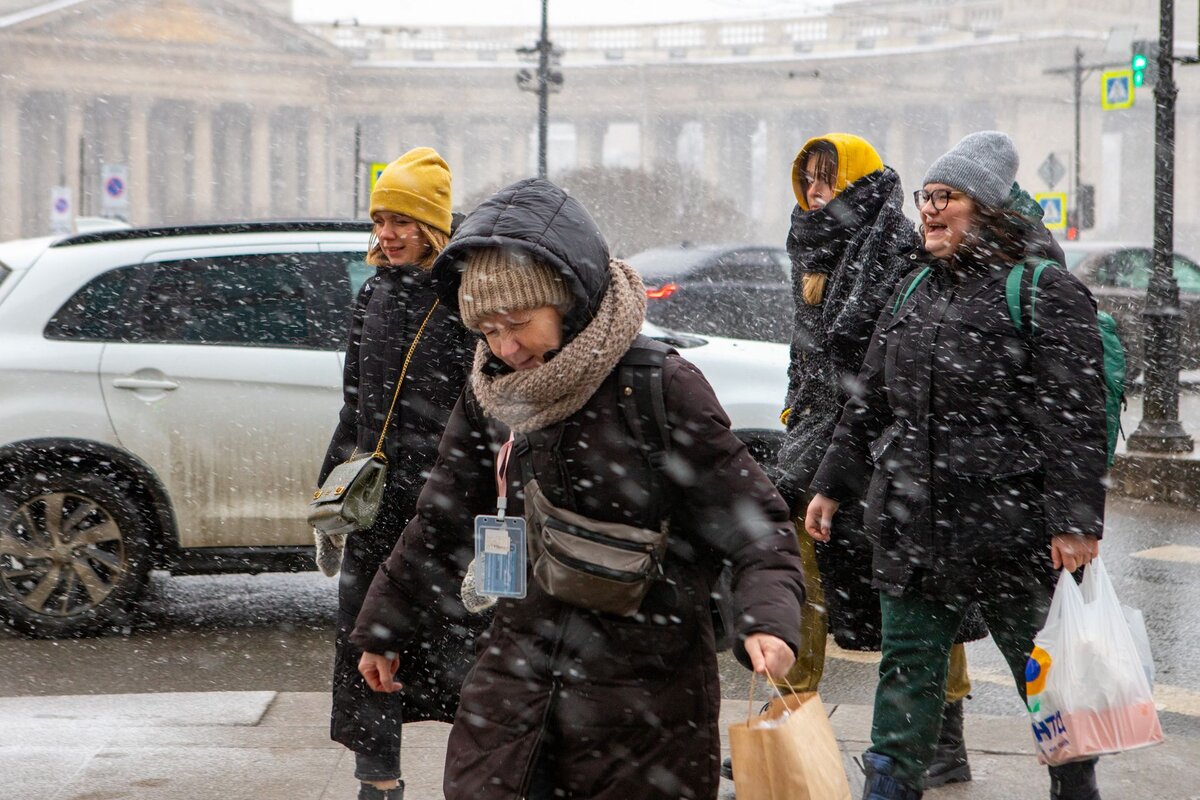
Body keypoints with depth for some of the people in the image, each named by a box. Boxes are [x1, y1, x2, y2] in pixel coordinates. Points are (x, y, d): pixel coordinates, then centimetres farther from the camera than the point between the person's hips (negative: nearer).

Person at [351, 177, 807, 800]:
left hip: (645, 691, -4)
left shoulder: (662, 387, -12)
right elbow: (442, 524, 17)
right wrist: (382, 628, 25)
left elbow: (752, 522, -11)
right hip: (518, 669, 4)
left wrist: (768, 619, -29)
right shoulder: (490, 394, 3)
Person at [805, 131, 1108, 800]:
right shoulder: (914, 293, 15)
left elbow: (1076, 419, -13)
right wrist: (833, 487, 19)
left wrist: (1077, 523, -18)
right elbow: (869, 405, 22)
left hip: (1012, 533, -6)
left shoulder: (1046, 293, -7)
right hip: (911, 528, 6)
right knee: (908, 669, 9)